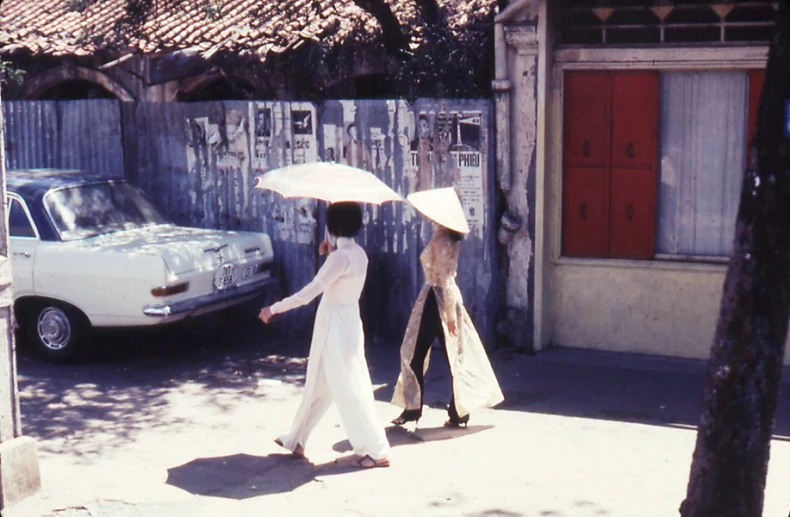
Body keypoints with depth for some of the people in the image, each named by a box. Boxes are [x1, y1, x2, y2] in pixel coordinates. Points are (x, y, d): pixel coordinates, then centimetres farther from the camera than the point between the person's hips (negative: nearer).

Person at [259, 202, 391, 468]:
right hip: (345, 323, 9)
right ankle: (296, 439, 30)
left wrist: (273, 309, -18)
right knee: (318, 384, 18)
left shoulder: (340, 256, -21)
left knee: (349, 389, -2)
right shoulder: (358, 252, 6)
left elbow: (309, 293, -24)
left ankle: (376, 451, 3)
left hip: (336, 327, -9)